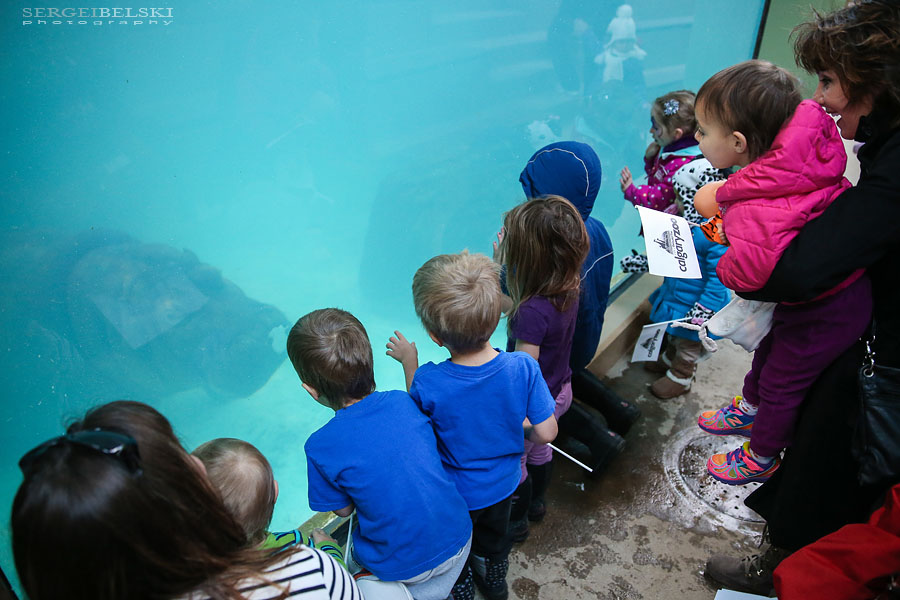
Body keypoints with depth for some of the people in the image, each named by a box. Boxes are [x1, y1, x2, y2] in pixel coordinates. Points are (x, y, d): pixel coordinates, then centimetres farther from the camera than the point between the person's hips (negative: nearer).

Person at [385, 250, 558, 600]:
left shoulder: (428, 383, -36)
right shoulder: (523, 367, -31)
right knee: (494, 538, 35)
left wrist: (409, 364, -6)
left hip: (456, 494, -3)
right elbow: (546, 433, -20)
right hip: (503, 484, 3)